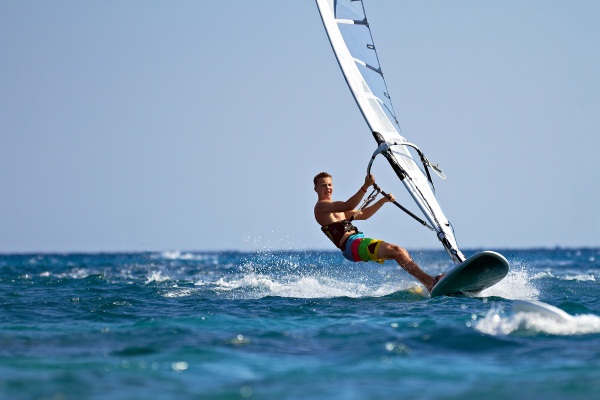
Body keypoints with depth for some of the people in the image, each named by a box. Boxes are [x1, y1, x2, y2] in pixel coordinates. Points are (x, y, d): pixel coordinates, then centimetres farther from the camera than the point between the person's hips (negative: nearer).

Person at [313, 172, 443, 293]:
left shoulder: (337, 208, 29)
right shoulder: (321, 206, -2)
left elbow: (363, 215, 32)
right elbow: (349, 206, -17)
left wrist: (384, 200, 21)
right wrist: (365, 186, -25)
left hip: (360, 243, 10)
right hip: (352, 245, -10)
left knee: (401, 252, 0)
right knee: (396, 251, -21)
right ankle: (429, 281, -28)